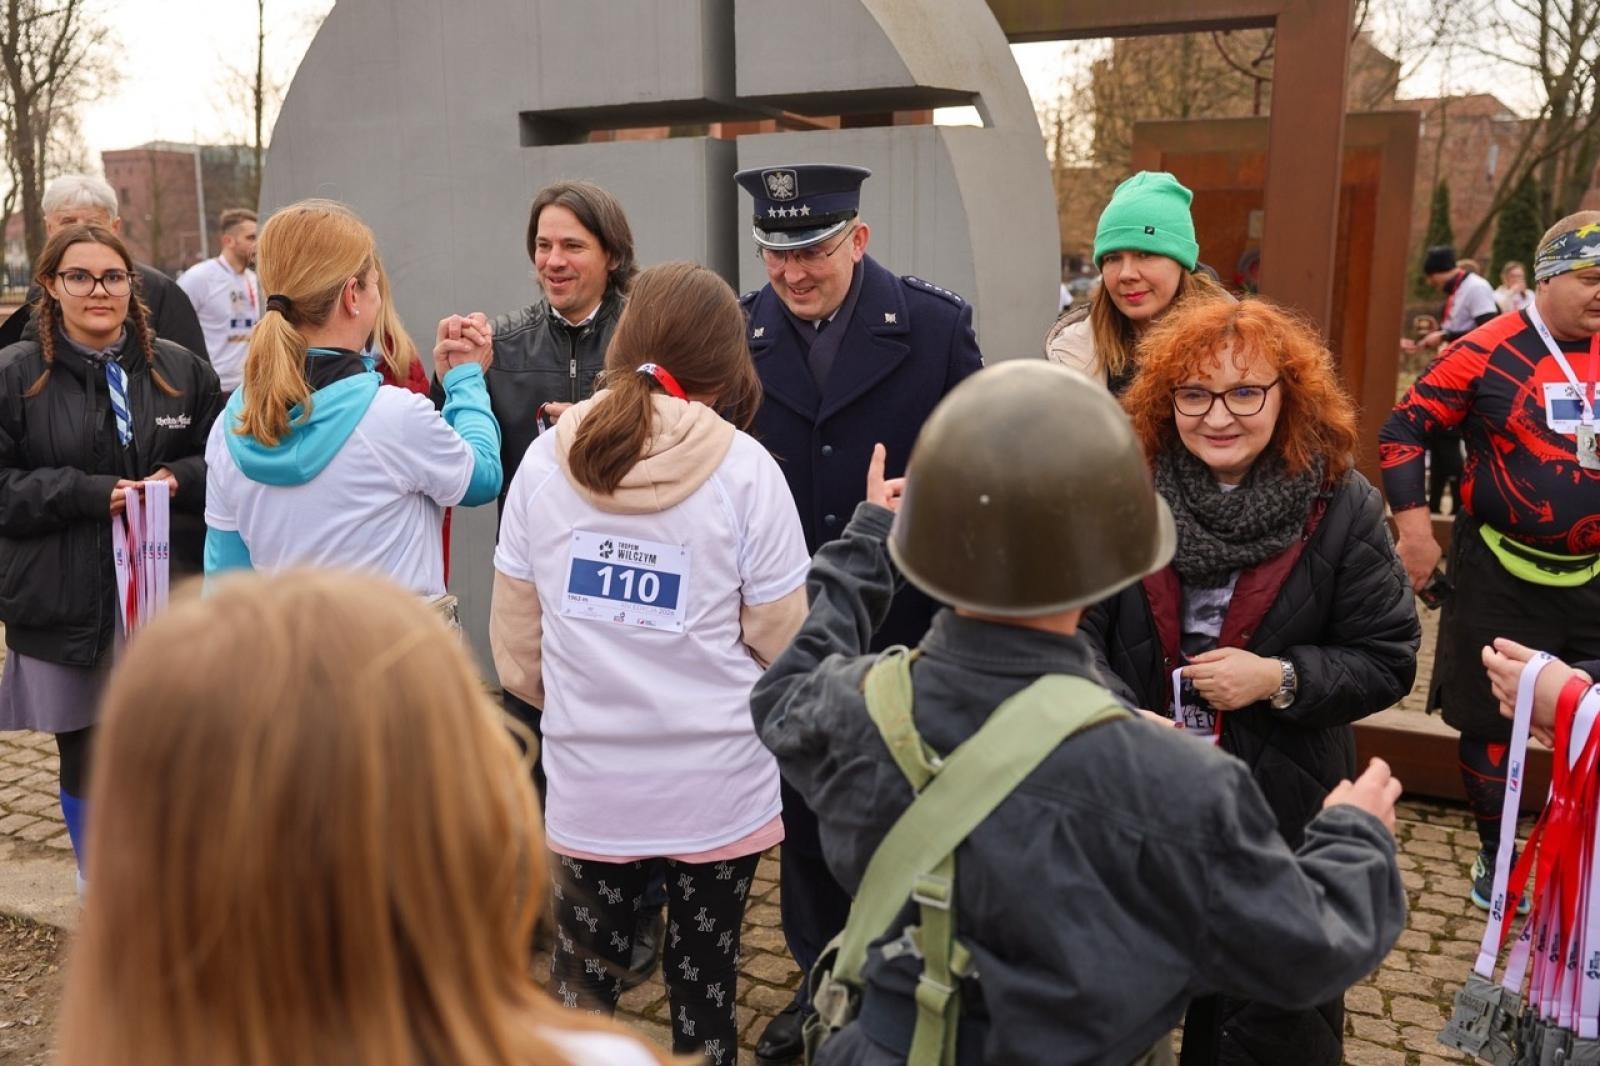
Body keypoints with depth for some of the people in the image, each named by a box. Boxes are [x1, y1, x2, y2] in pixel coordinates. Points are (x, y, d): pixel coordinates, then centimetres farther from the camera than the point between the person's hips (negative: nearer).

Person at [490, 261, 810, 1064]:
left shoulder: (546, 459, -5)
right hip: (717, 781, -1)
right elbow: (783, 640, -7)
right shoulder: (742, 467, -13)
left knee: (581, 993, 16)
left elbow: (516, 644, 2)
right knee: (705, 990, 16)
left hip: (588, 780, 2)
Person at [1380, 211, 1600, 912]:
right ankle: (1496, 865, 28)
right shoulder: (1488, 353, -12)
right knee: (1491, 723, 8)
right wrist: (1414, 529, -14)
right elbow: (1401, 430, -9)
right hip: (1499, 577, -4)